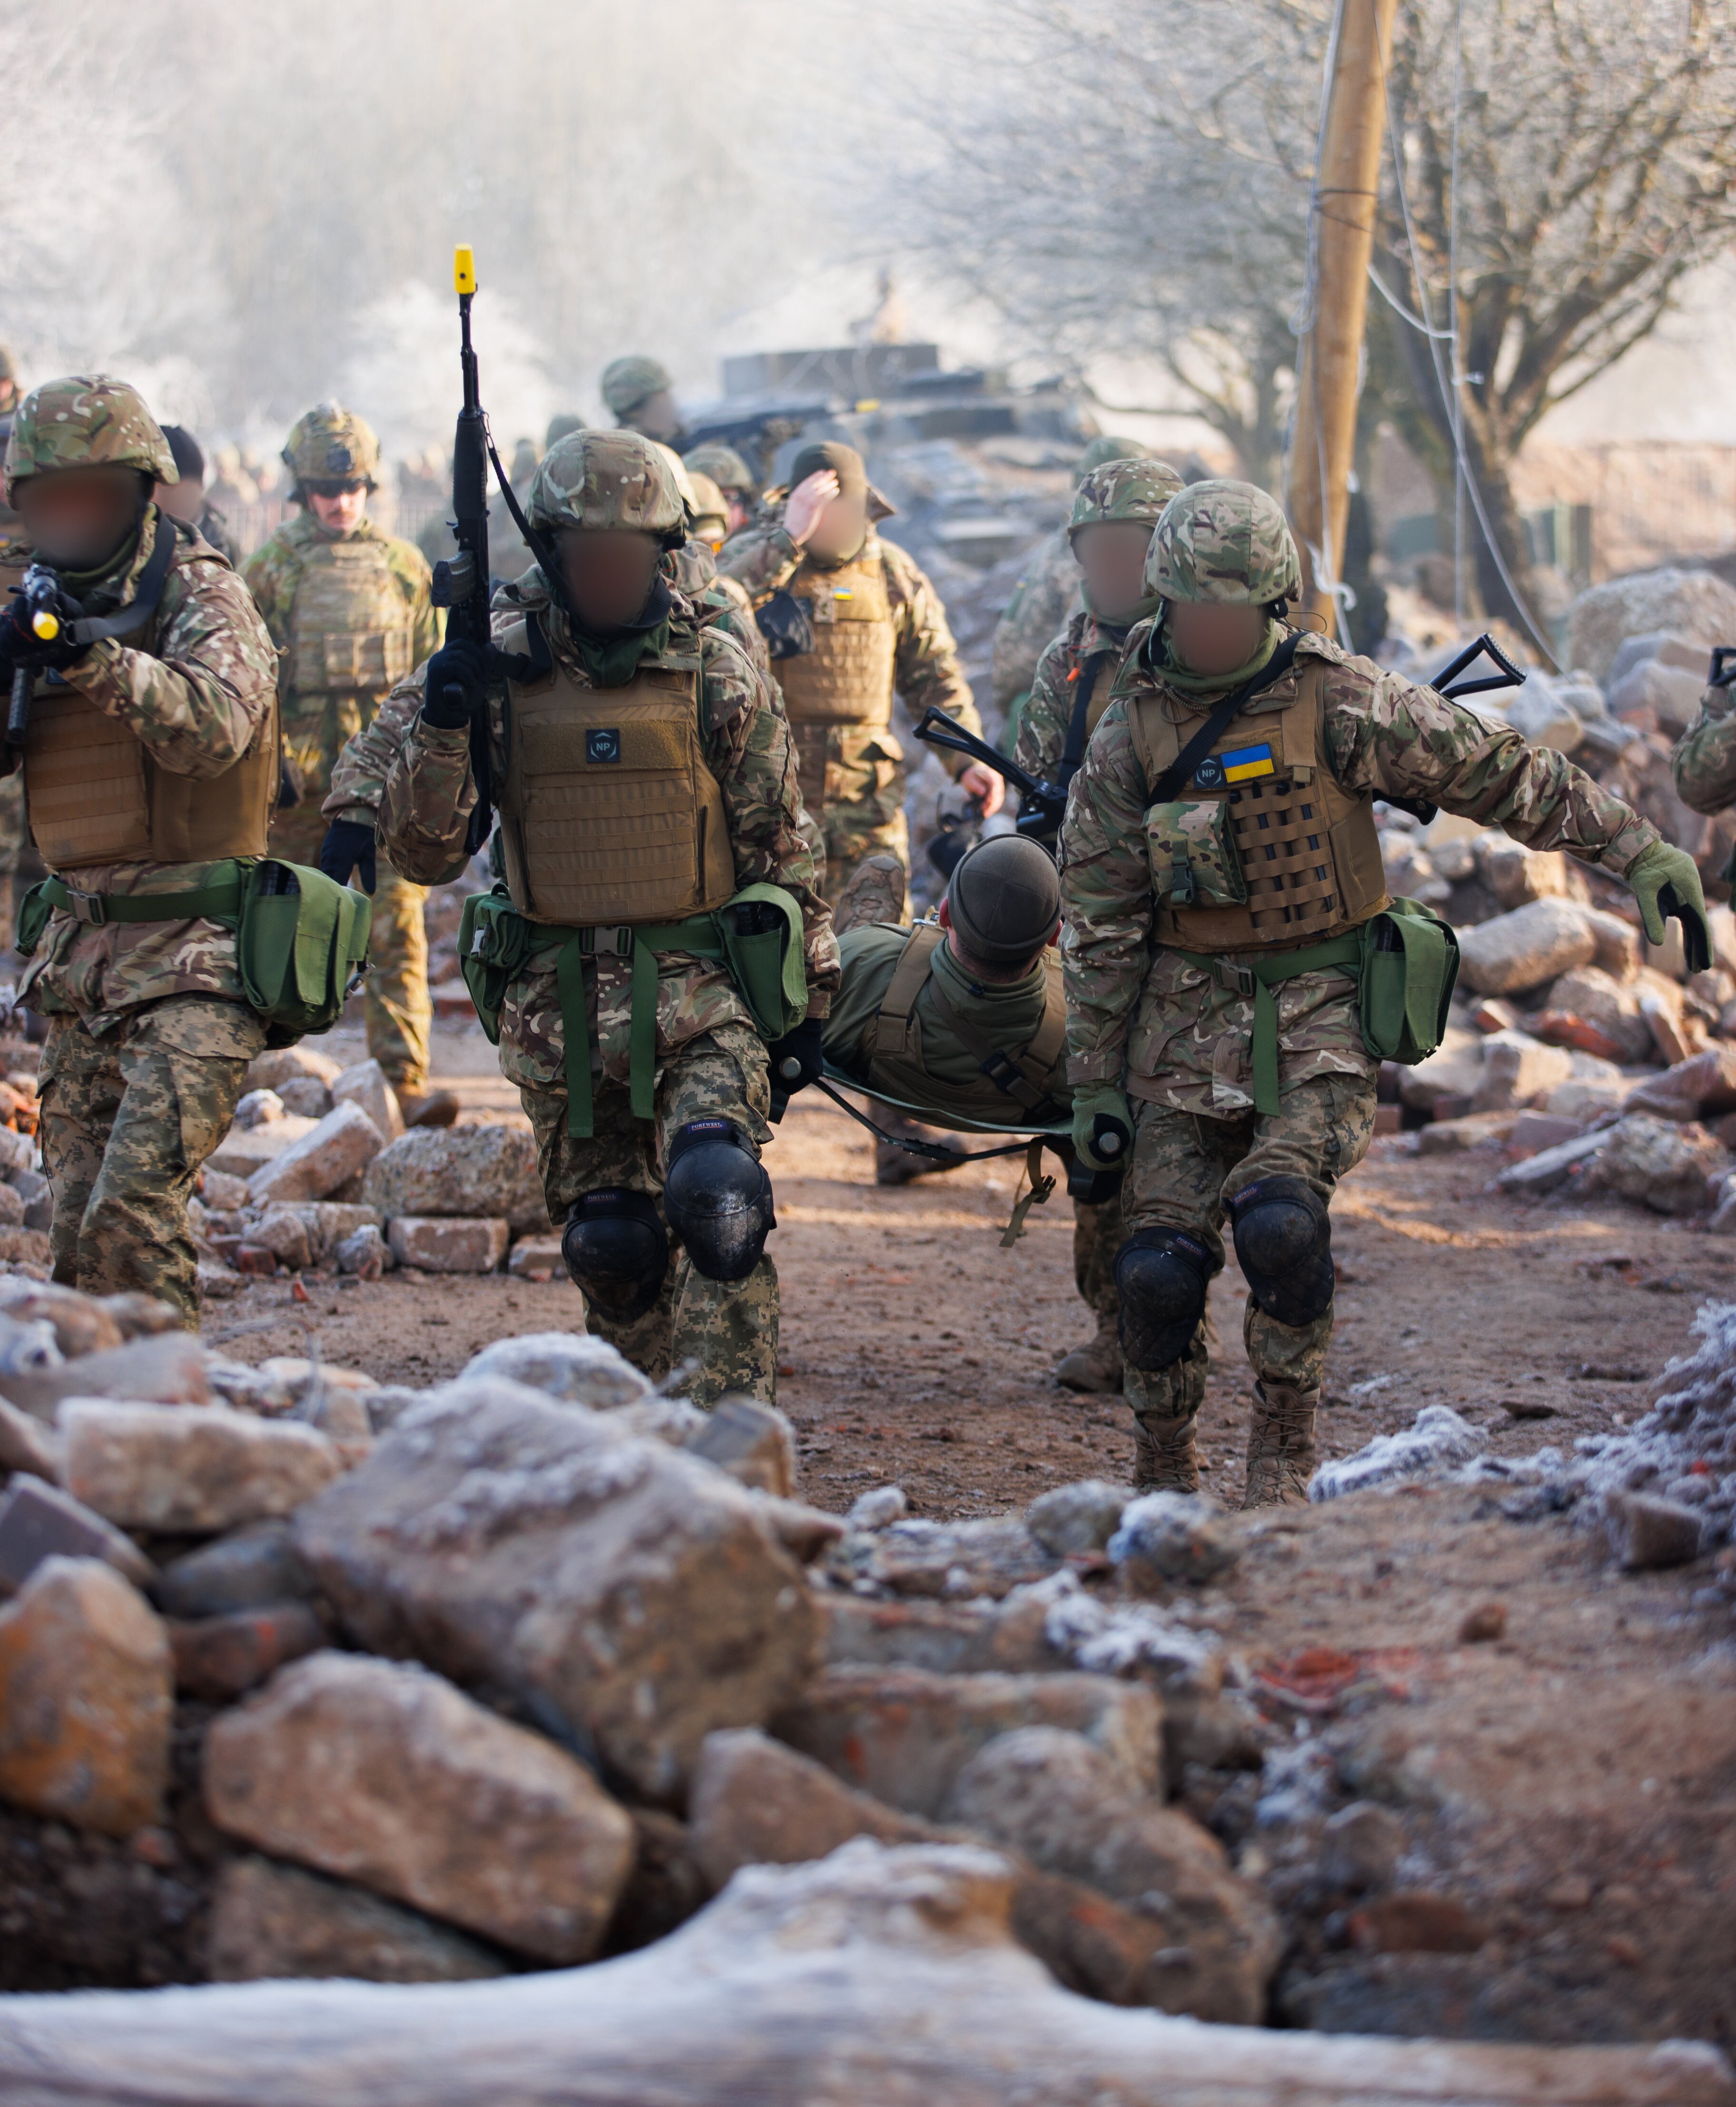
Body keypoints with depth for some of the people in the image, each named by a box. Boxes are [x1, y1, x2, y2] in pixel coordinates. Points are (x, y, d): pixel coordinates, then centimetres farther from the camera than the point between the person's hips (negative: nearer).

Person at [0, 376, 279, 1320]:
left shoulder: (203, 595, -6)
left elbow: (217, 727, -23)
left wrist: (101, 661, -37)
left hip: (193, 958, -7)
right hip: (82, 958, 7)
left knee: (132, 1216, -20)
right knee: (77, 1235, 7)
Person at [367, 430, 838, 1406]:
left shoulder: (717, 675, -1)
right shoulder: (497, 669, 1)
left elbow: (782, 844, 7)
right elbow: (423, 851, -1)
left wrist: (806, 998, 6)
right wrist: (440, 729, -17)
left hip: (701, 995, -2)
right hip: (560, 1007, 3)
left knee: (716, 1198, -23)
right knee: (609, 1246, 8)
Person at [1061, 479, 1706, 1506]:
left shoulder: (1336, 703, -5)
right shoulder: (1131, 733, 2)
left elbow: (1501, 773, -1)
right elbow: (1099, 921, 5)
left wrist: (1637, 847, -5)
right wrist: (1094, 1082, 4)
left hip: (1320, 1009, -2)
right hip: (1187, 1019, 2)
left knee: (1281, 1219, -25)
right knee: (1161, 1261, -8)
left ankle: (1286, 1454, -6)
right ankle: (1165, 1476, 13)